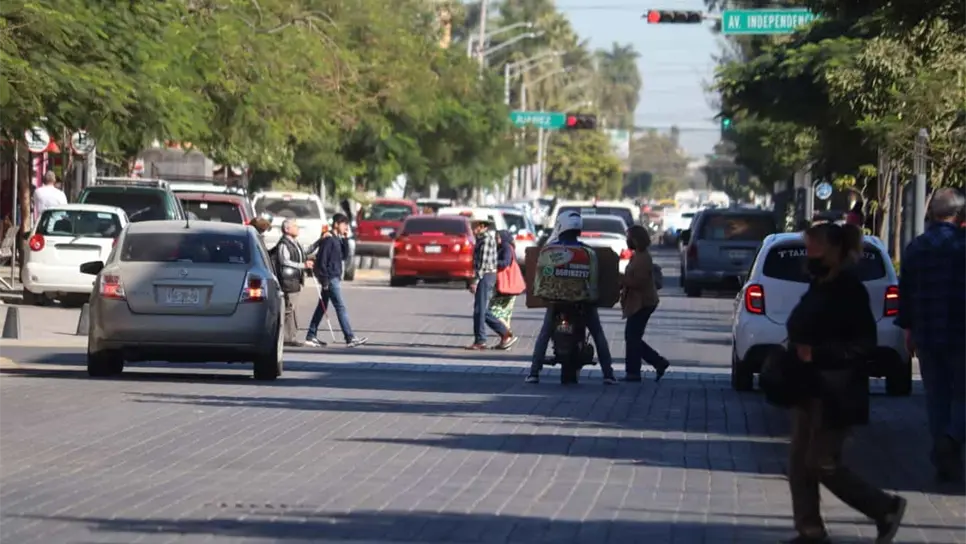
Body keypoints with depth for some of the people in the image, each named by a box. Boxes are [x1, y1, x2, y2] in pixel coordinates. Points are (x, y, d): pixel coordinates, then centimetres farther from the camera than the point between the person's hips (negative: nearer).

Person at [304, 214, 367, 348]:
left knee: (322, 307, 12)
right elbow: (322, 260, -19)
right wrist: (325, 280, -20)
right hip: (331, 279, -10)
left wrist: (345, 239, 7)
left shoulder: (337, 239, 15)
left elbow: (343, 256, 16)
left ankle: (311, 337, 16)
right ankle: (350, 338, -12)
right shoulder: (328, 239, -15)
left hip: (334, 278, 10)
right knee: (341, 307, -10)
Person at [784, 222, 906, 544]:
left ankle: (886, 509, 11)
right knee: (799, 463, 8)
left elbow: (865, 344, -21)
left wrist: (816, 353, -25)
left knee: (822, 464, -4)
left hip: (836, 395, -9)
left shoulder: (848, 290, -17)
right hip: (812, 390, 9)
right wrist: (795, 353, 2)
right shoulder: (819, 287, 11)